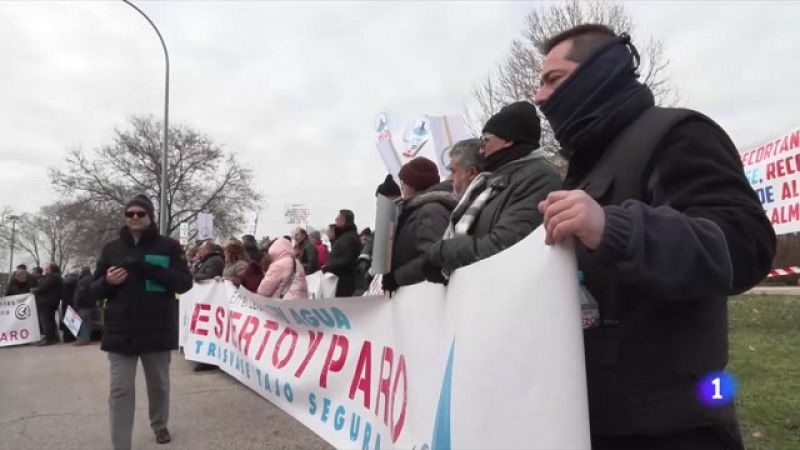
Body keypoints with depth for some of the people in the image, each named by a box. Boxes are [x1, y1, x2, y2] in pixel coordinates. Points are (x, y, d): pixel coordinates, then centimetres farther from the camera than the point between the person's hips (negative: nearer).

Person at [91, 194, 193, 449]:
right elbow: (95, 289, 11)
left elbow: (185, 283, -8)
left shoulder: (169, 246, -1)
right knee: (120, 390, -1)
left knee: (159, 384, 16)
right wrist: (108, 281, -14)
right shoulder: (111, 248, 6)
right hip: (120, 331, 1)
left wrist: (151, 270, -21)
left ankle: (160, 425, 40)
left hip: (157, 329, -1)